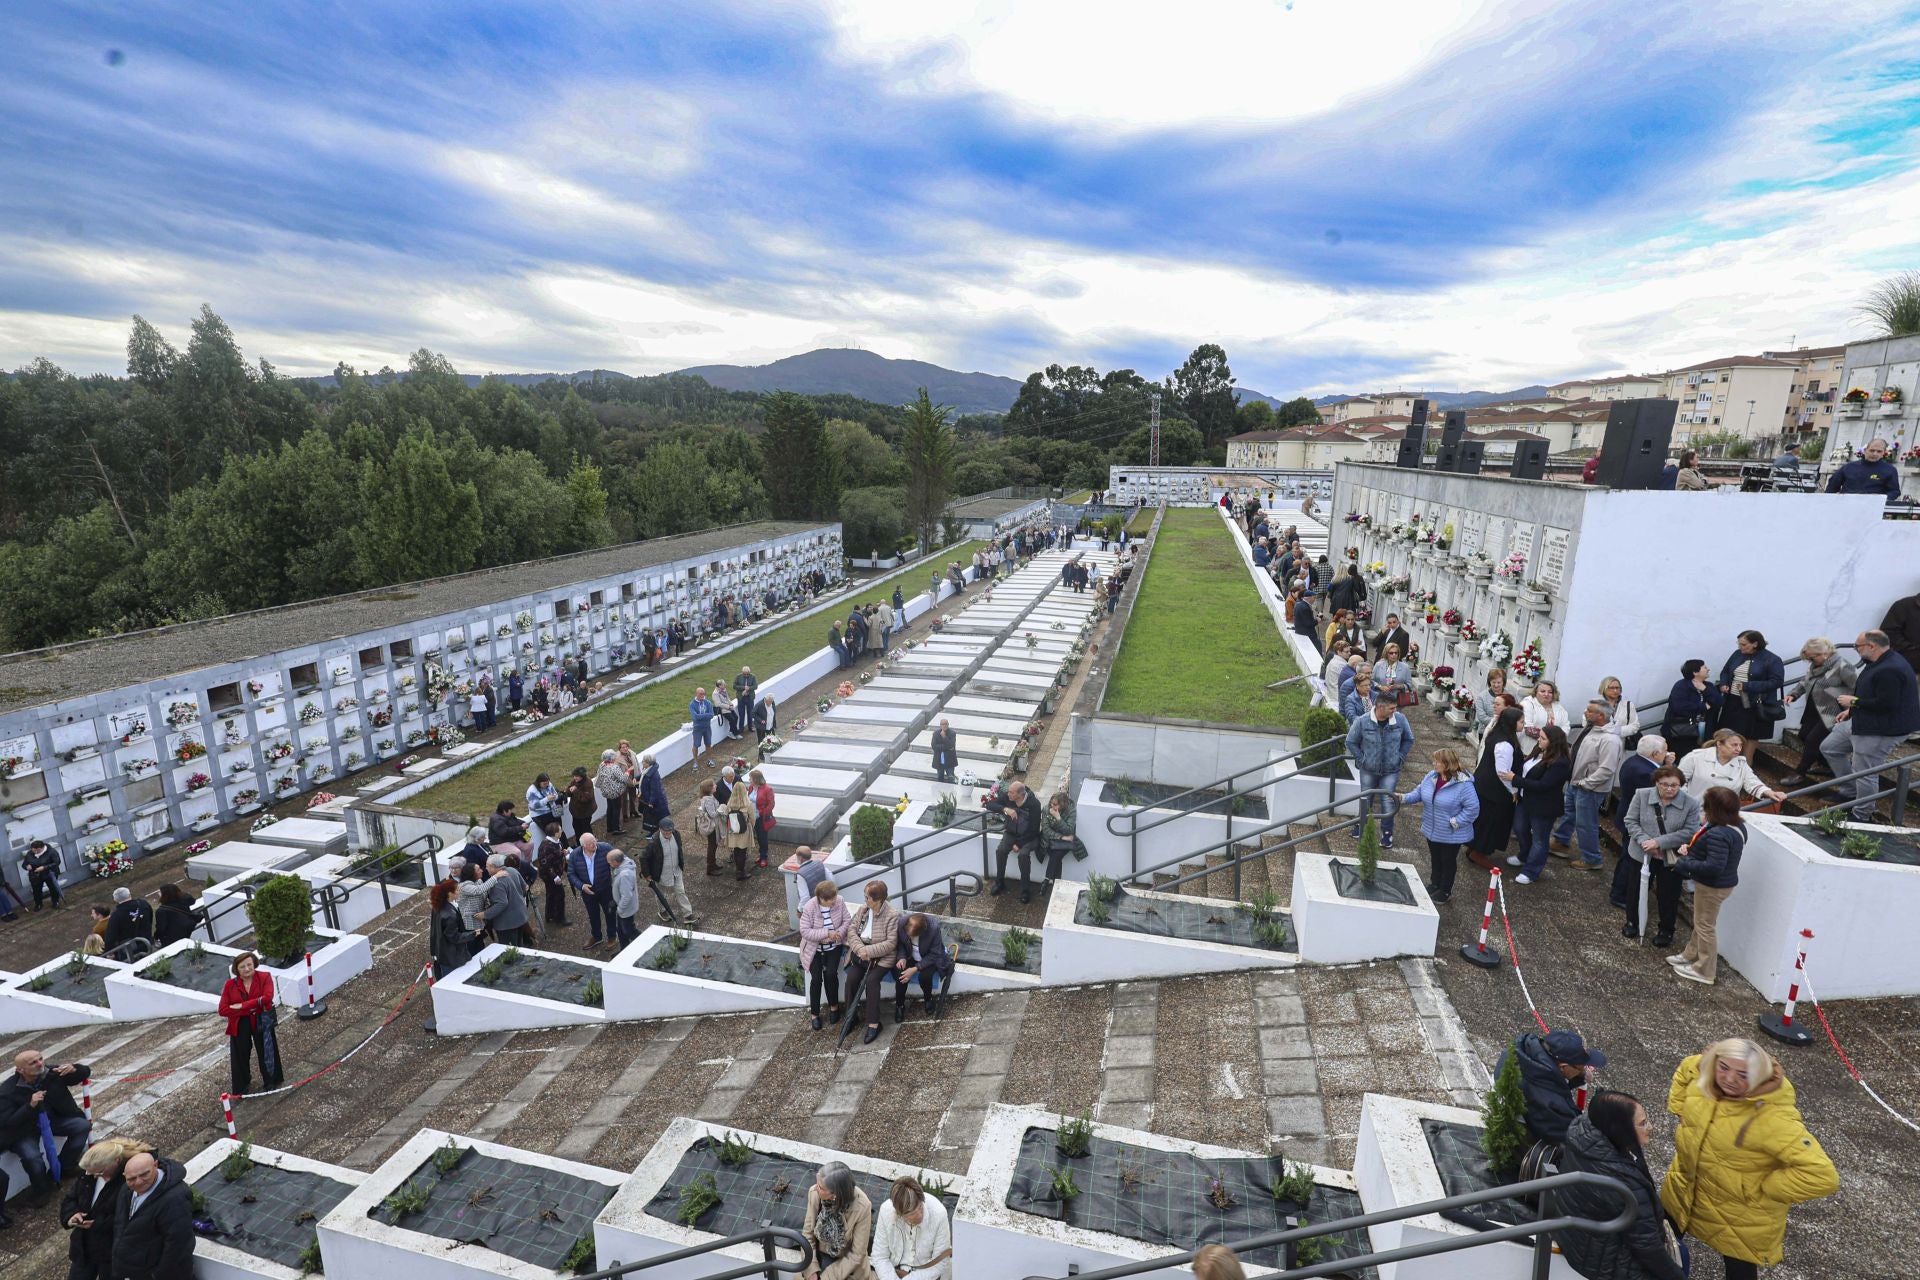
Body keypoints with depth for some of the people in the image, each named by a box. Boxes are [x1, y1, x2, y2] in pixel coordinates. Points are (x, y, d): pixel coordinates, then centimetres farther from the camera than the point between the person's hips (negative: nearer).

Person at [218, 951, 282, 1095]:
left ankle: (270, 1082, 30)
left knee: (266, 1052, 12)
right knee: (240, 1056, 11)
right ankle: (242, 1087, 30)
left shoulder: (264, 977, -10)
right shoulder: (229, 984, -7)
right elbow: (223, 1010, -11)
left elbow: (267, 997, -23)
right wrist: (249, 1009, -20)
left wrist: (242, 1006, -24)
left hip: (261, 1022, -1)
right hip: (240, 1026, 1)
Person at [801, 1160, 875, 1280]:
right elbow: (808, 1233, -7)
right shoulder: (815, 1193, -22)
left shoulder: (862, 1207, -29)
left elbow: (857, 1254, -18)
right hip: (822, 1254, 2)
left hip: (848, 1261, -2)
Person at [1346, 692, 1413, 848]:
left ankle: (1387, 833, 21)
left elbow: (1408, 740, 6)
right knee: (1365, 800, 14)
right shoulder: (1363, 721, -18)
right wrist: (1362, 759, -8)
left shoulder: (1400, 719, -12)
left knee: (1388, 802, 3)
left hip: (1391, 771, 0)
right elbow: (1351, 742, -4)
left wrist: (1400, 757, 0)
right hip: (1368, 770, 0)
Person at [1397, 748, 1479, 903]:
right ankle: (1435, 883, 43)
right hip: (1432, 830, 6)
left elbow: (1472, 808, -23)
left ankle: (1445, 890, 31)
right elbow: (1419, 793, 5)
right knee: (1435, 858, 23)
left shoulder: (1463, 784, -26)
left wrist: (1455, 822, -24)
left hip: (1451, 835, -6)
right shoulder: (1431, 776, -5)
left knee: (1448, 861, 14)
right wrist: (1404, 798, -11)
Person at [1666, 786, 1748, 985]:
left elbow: (1714, 866, -34)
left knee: (1705, 925, 7)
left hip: (1713, 886, -9)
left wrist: (1685, 864, -23)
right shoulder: (1737, 826, 0)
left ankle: (1703, 971, 21)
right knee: (1702, 922, 24)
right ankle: (1691, 955, 40)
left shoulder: (1718, 834, -32)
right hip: (1723, 882, 9)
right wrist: (1690, 848, -2)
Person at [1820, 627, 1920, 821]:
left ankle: (1862, 817, 11)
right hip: (1861, 722, 11)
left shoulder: (1890, 670, -26)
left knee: (1864, 773, -2)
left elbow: (1885, 704, -29)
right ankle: (1850, 792, 26)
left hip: (1881, 730, -11)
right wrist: (1851, 710, 16)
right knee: (1829, 748, 18)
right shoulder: (1879, 662, 9)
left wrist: (1854, 701, -17)